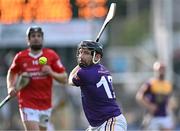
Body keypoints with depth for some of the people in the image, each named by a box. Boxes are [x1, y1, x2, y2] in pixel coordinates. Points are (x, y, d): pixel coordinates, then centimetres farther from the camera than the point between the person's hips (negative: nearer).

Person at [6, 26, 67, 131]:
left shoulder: (52, 55, 0)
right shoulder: (20, 57, 0)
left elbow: (64, 79, 2)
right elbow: (12, 73, 20)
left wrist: (51, 73, -16)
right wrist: (10, 88, 2)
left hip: (45, 105, 2)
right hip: (28, 105, -2)